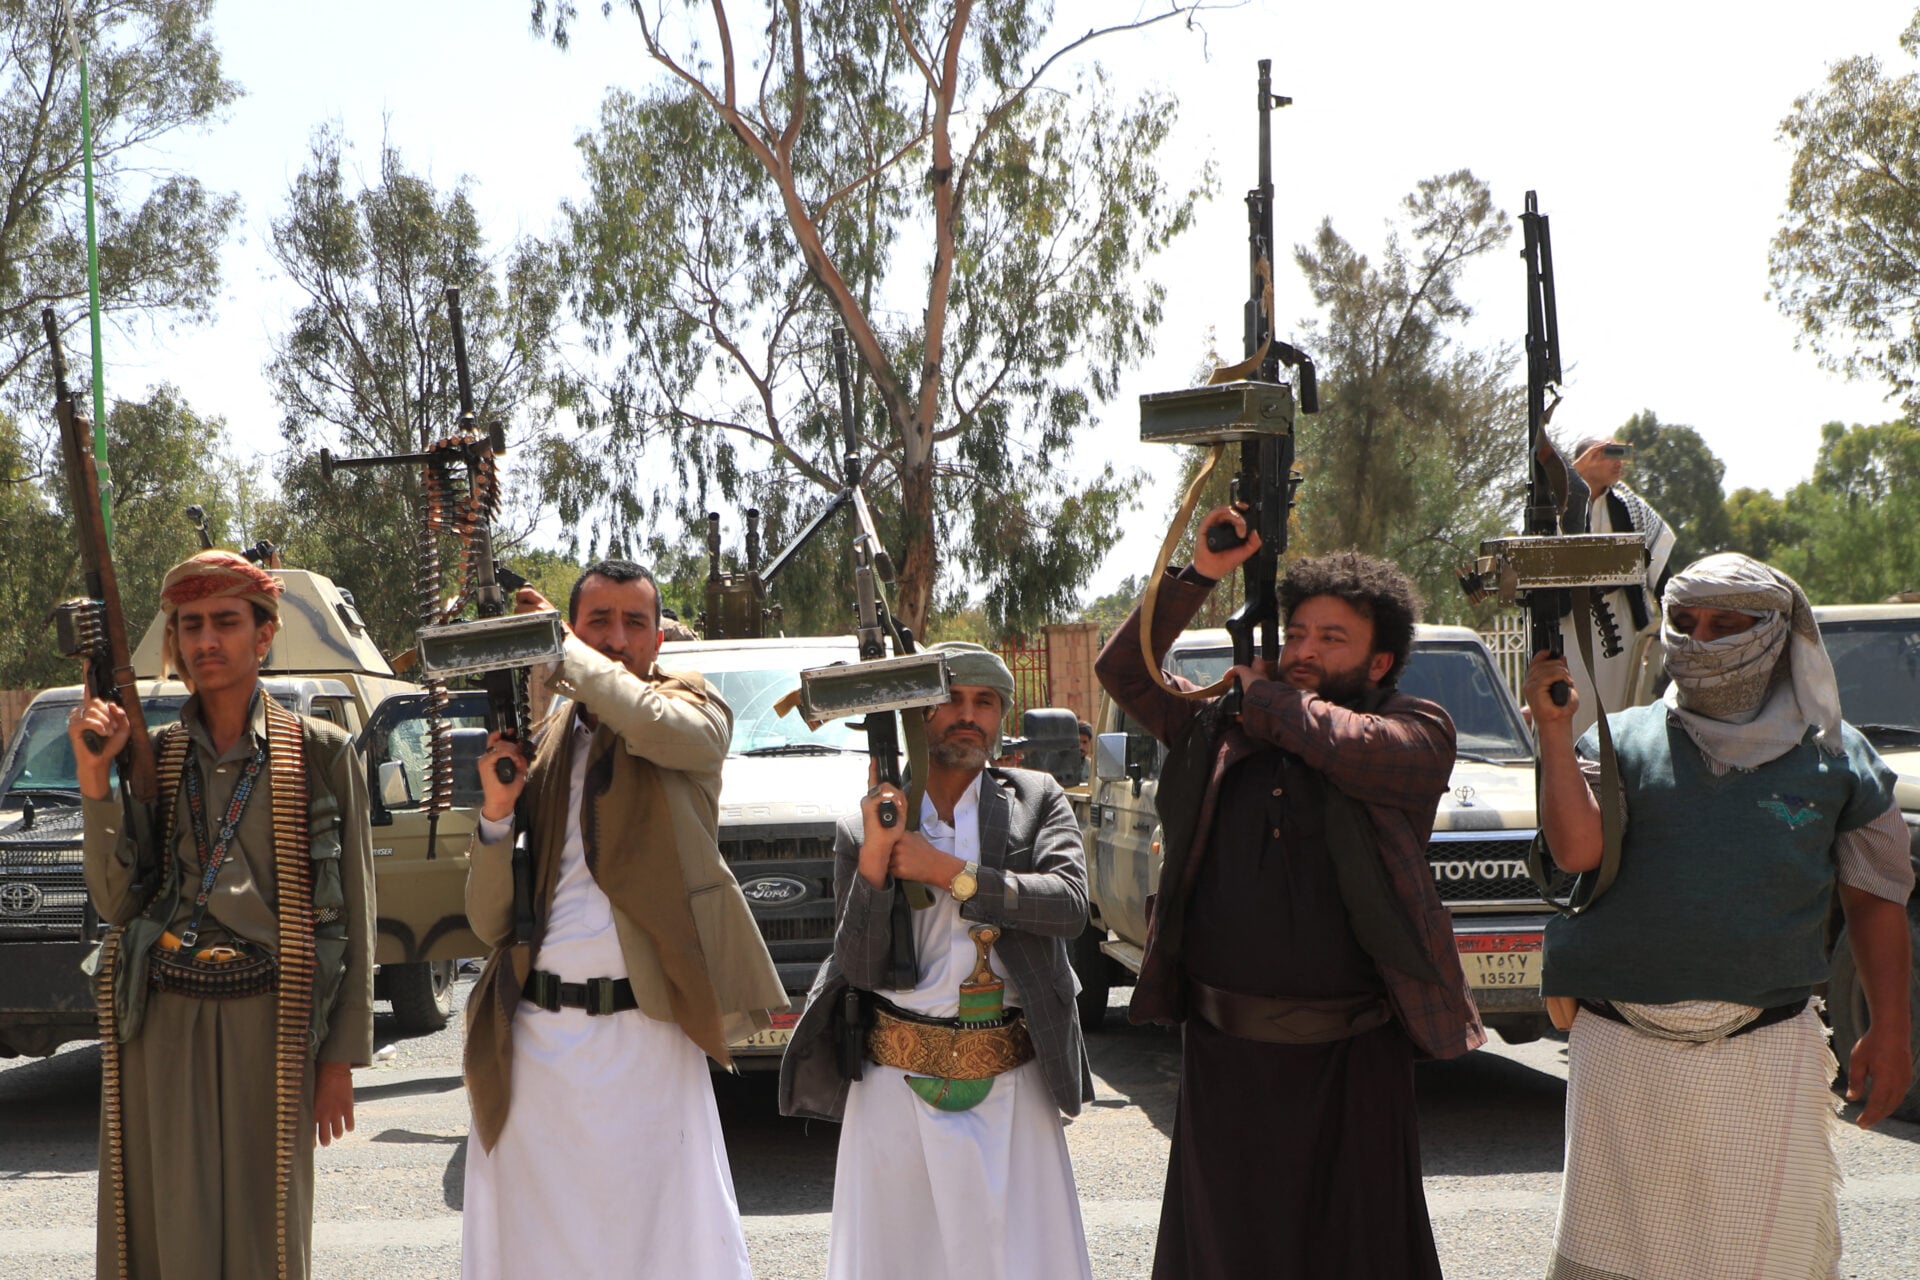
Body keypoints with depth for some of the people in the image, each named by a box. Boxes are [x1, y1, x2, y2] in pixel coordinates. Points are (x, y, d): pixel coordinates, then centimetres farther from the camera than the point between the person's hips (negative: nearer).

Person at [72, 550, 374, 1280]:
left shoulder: (320, 754, 0)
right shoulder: (150, 754, 8)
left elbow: (352, 913, 0)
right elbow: (116, 903, 1)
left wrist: (341, 1058, -3)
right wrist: (96, 780, -9)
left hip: (266, 1026, -2)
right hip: (159, 1025, 2)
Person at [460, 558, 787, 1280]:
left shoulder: (693, 709, 6)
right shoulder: (536, 744, 13)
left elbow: (656, 725, -22)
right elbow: (489, 923, 11)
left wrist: (559, 647, -8)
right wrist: (497, 809, -5)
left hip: (646, 1038, -3)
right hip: (534, 1039, 3)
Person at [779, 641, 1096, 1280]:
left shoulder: (1037, 800, 7)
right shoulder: (865, 825, 5)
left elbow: (1069, 904, -10)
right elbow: (860, 970, -2)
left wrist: (946, 871, -13)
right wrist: (872, 861, -14)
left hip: (1010, 1084, 0)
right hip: (896, 1083, 0)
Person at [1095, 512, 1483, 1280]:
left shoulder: (1419, 734, 0)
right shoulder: (1220, 727, 9)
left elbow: (1353, 748, -20)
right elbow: (1125, 672, 7)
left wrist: (1264, 696, -3)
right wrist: (1198, 576, 0)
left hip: (1351, 1063, -3)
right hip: (1222, 1052, 3)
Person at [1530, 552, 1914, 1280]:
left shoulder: (1834, 755, 7)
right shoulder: (1622, 740, 7)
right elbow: (1576, 850, -8)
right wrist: (1553, 729, -14)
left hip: (1766, 1055, 0)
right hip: (1624, 1051, 1)